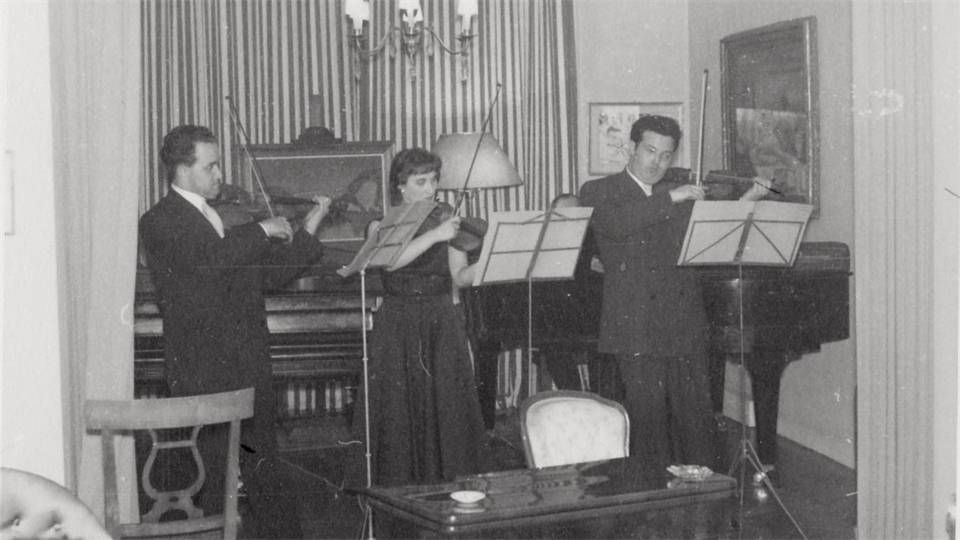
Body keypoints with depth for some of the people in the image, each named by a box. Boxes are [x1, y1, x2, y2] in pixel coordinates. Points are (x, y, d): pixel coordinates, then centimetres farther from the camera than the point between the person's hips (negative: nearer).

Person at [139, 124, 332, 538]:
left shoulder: (227, 215, 17)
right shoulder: (159, 223, -7)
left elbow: (268, 275, 18)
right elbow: (206, 257, -25)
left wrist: (307, 232, 10)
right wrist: (261, 230, -14)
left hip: (249, 363, 7)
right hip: (203, 369, -7)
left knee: (264, 469, 12)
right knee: (216, 471, -1)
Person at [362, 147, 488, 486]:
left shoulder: (447, 221, 10)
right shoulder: (382, 224, 3)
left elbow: (460, 277, 5)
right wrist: (434, 235, -26)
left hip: (442, 323, 2)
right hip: (398, 327, -2)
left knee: (449, 408, -2)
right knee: (401, 411, -3)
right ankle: (401, 489, 6)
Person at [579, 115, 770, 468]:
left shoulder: (681, 194, 16)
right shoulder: (598, 192, 2)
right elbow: (613, 225, -18)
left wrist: (747, 201, 0)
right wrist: (670, 199, -20)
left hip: (686, 327, 4)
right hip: (636, 328, -4)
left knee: (696, 415, 5)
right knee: (647, 416, -1)